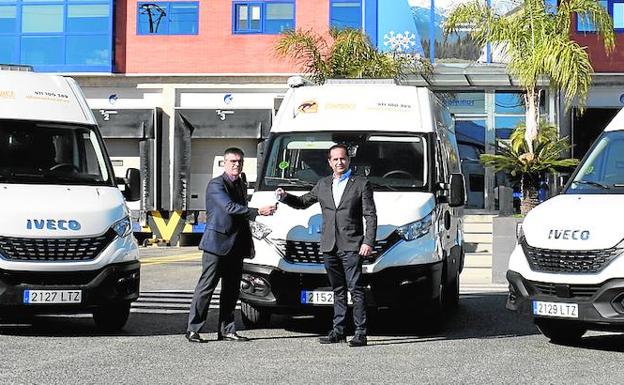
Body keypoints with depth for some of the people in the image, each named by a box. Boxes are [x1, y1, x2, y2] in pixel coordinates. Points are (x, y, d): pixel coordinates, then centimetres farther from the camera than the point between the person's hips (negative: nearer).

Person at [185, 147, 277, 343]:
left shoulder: (241, 185, 18)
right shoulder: (216, 185, -8)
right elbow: (230, 207, -21)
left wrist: (248, 243, 16)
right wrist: (258, 212, -27)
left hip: (236, 246, 8)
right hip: (217, 244, -8)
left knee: (232, 290, 9)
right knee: (206, 287, -6)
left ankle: (227, 330, 15)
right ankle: (193, 329, -2)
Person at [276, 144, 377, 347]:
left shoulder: (361, 184, 3)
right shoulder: (323, 185, 16)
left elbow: (371, 216, -1)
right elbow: (303, 202, 25)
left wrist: (368, 242, -12)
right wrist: (285, 197, 6)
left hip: (351, 246, -5)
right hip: (329, 246, 5)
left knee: (356, 290, -9)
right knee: (338, 290, 10)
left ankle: (360, 333, -9)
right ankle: (338, 331, 13)